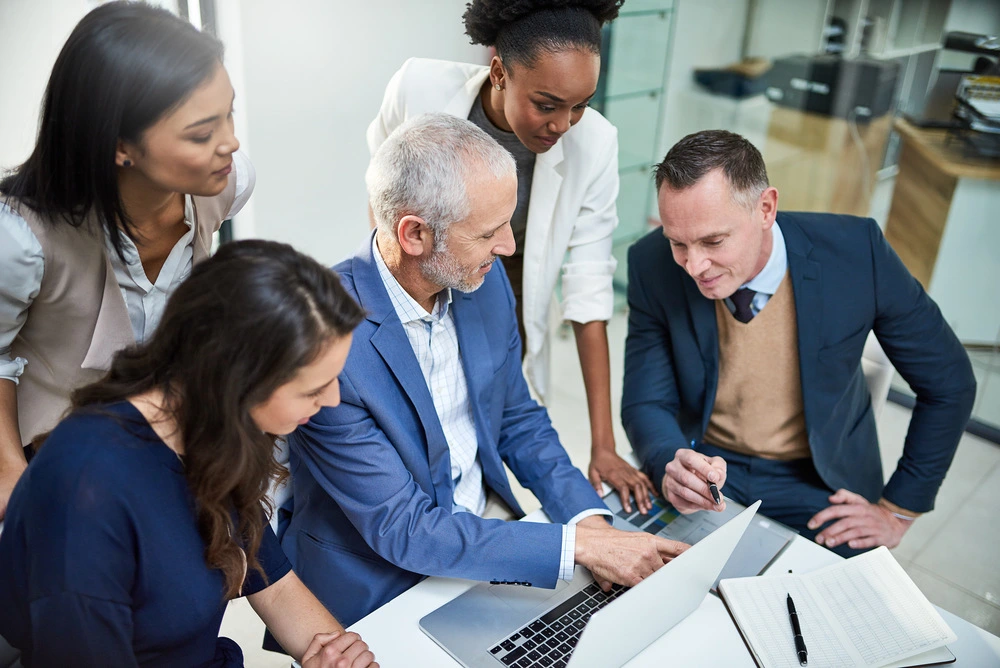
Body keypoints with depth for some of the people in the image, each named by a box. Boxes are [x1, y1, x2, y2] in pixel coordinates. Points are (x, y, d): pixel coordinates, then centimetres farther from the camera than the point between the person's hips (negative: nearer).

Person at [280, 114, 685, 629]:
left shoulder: (484, 281, -5)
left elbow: (519, 422, 7)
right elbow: (403, 529, -23)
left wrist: (588, 519, -9)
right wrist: (577, 545, -24)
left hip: (492, 524, 6)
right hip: (386, 588, -5)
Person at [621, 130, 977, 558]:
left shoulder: (856, 253, -20)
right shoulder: (653, 266, -16)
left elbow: (949, 382, -7)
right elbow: (646, 402, -10)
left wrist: (898, 509, -5)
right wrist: (671, 465, -32)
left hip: (820, 485, 0)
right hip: (703, 467, 1)